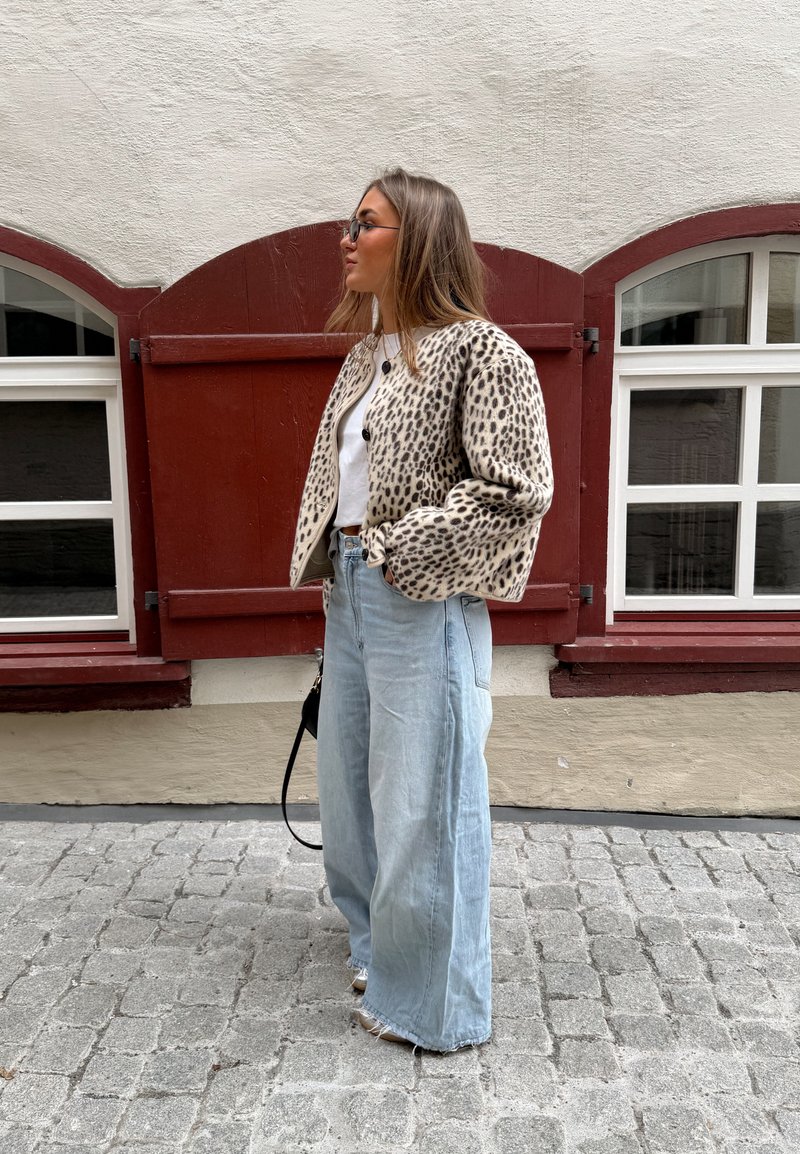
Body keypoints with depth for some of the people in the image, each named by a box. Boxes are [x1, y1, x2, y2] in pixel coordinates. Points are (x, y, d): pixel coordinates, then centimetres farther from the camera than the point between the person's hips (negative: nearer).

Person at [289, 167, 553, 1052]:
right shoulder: (366, 355, 14)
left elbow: (517, 491, -16)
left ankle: (432, 1003, 24)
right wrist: (332, 570, 12)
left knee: (422, 804, 2)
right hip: (349, 596, 9)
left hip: (421, 606, -9)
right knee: (350, 788, 19)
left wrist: (403, 551, -14)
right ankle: (382, 947, 43)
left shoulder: (480, 350, -10)